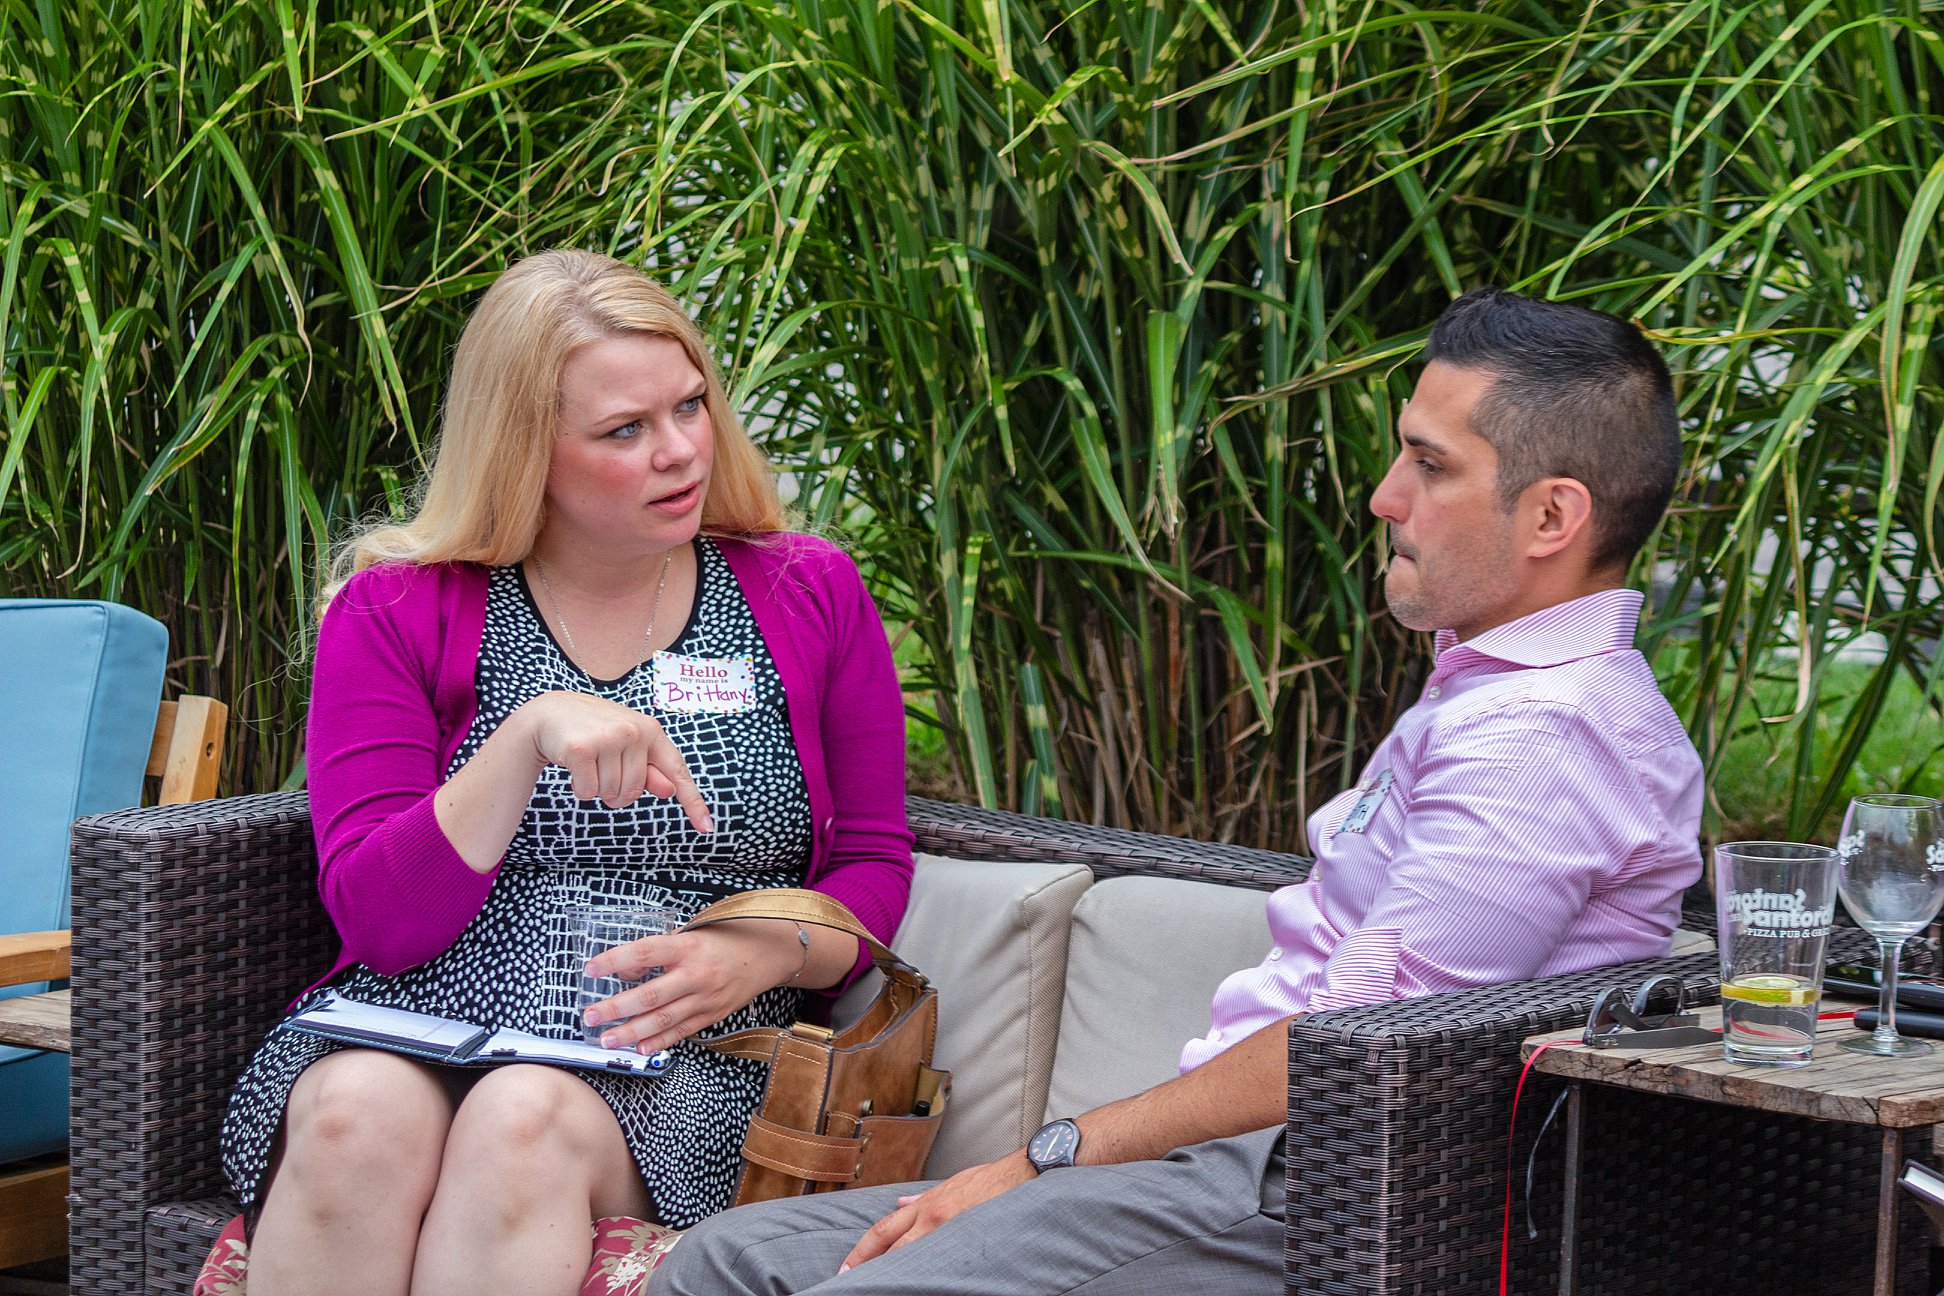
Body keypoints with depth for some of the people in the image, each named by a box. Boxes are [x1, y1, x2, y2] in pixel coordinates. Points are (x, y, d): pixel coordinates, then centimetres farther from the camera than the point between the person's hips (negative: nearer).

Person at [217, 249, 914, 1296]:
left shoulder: (811, 595, 10)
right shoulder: (396, 612, 6)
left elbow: (873, 867, 12)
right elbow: (381, 917, -4)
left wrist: (767, 953, -11)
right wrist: (530, 738, -18)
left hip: (686, 1058, 0)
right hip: (417, 1021, 0)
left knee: (527, 1119, -35)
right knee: (358, 1115, -35)